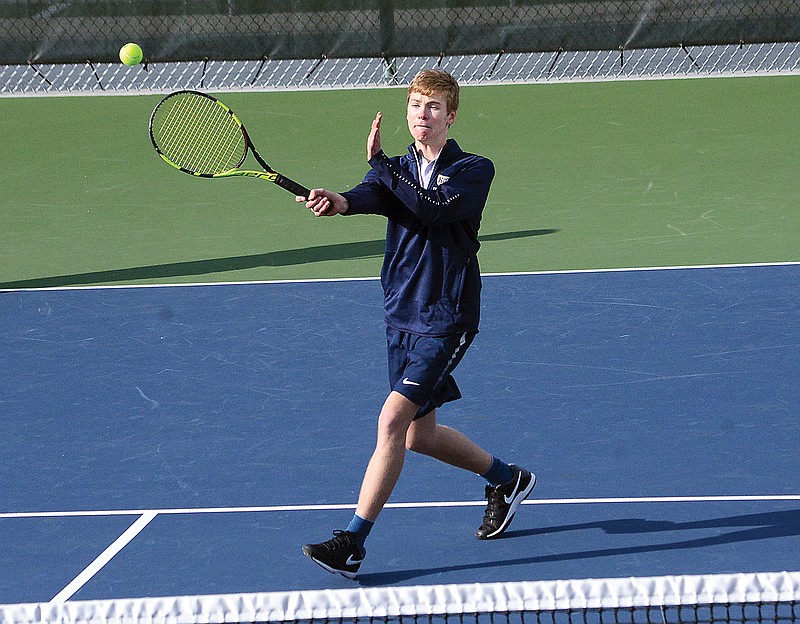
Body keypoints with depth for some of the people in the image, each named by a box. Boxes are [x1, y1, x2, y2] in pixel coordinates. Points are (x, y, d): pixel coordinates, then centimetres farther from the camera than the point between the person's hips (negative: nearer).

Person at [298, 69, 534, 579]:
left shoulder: (474, 170, -5)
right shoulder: (398, 170, 9)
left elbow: (433, 209, -24)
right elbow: (374, 197, -14)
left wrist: (379, 160, -22)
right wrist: (341, 201, -37)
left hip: (446, 319, -7)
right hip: (401, 317, 7)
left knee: (393, 420, -17)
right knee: (419, 434, 14)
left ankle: (353, 543, -16)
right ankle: (508, 479, 38)